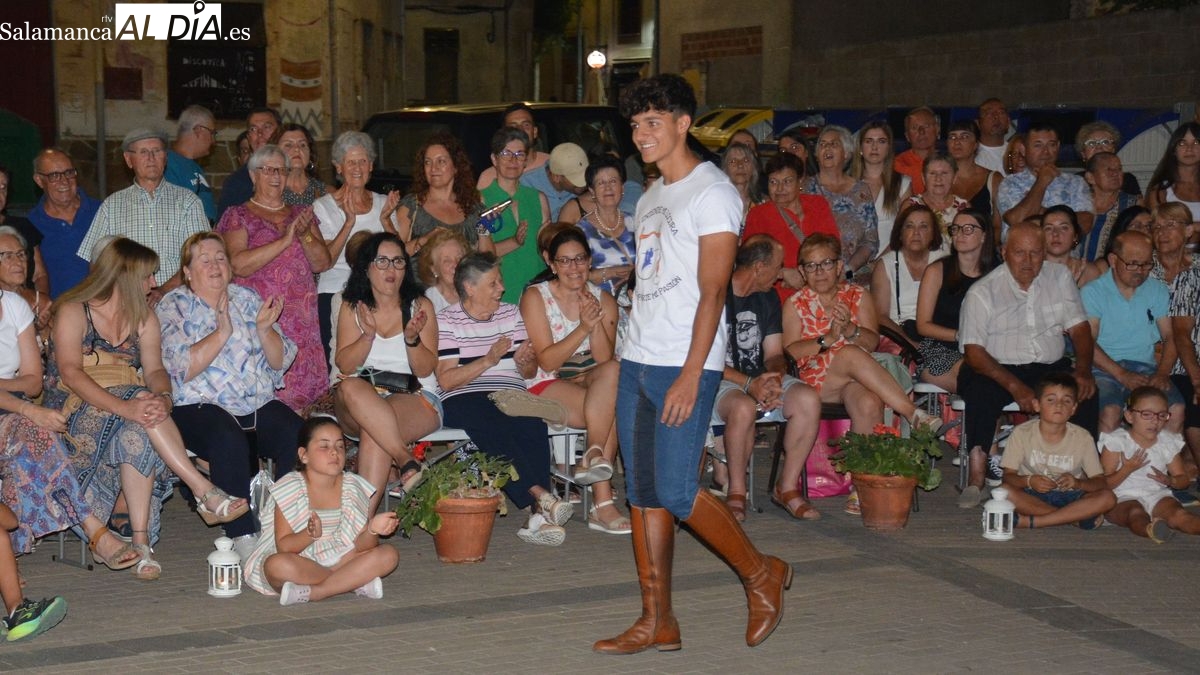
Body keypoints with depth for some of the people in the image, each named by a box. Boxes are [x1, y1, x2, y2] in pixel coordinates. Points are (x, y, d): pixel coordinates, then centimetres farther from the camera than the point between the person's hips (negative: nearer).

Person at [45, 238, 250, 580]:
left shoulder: (144, 318, 15)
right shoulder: (73, 311, -5)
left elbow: (155, 369, 3)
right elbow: (70, 373, -19)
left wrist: (163, 396, -24)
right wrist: (126, 407, -34)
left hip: (130, 407, 4)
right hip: (75, 410, -4)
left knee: (138, 436, -33)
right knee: (136, 424, -34)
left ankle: (141, 539, -38)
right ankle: (206, 493, -36)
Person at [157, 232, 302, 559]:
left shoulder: (248, 299, 17)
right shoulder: (173, 307, 6)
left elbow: (281, 362, 10)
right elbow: (182, 369, -10)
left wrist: (265, 329, -9)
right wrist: (222, 332, -18)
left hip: (260, 405, 4)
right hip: (200, 406, -4)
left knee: (299, 435, -26)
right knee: (229, 441, -36)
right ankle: (242, 535, -29)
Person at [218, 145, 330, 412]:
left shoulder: (302, 214, 18)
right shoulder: (238, 216, 6)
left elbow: (322, 264, 9)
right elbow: (238, 264, -11)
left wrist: (304, 236, -9)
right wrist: (285, 240, -14)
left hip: (302, 323, 4)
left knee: (304, 387, -4)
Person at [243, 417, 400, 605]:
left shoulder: (354, 487, 0)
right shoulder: (289, 489, -9)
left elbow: (360, 546, -4)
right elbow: (283, 547, -16)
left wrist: (372, 530, -27)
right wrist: (311, 534, -36)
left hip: (339, 560, 4)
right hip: (299, 562, -4)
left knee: (389, 555, -18)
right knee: (277, 565, -37)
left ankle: (310, 593, -24)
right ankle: (357, 582, -23)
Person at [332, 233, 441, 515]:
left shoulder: (420, 306, 8)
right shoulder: (352, 308, 12)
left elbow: (425, 369, 1)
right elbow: (344, 366, 1)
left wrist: (412, 339, -18)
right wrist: (368, 335, -16)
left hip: (417, 398, -2)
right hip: (362, 401, 2)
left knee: (373, 433, -35)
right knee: (350, 389, -37)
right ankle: (406, 460, -40)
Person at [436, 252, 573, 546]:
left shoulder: (511, 314, 20)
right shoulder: (446, 321, 5)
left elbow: (531, 373, 20)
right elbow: (446, 380, -6)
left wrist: (525, 362, -4)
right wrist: (489, 360, -15)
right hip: (464, 400, -3)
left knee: (534, 428, -31)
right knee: (495, 429, -38)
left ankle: (538, 516, -39)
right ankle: (540, 496, -42)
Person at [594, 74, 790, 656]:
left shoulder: (712, 192, -8)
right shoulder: (650, 199, 18)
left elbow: (712, 291, -15)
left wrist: (691, 374, -20)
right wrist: (629, 357, 13)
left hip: (684, 366, -8)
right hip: (636, 362, 8)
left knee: (676, 492, -10)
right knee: (642, 491, 7)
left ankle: (761, 574, 12)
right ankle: (657, 622, 13)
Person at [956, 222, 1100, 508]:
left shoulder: (1060, 277, 8)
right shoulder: (983, 292, -6)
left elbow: (1079, 328, 7)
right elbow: (973, 351, -14)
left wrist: (1083, 370, -13)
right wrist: (1015, 386, -27)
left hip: (1050, 367, 3)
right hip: (997, 369, -3)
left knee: (1086, 391, -25)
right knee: (980, 390, -35)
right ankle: (977, 471, -29)